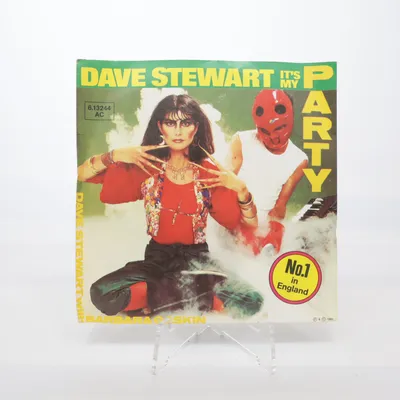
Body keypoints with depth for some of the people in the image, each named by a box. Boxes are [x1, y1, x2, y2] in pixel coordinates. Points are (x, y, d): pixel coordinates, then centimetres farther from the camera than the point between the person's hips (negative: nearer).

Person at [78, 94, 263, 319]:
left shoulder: (210, 171, -4)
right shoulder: (146, 165, -3)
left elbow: (250, 225, -3)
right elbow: (81, 174, -3)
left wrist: (241, 188, -21)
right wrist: (114, 155, -19)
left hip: (198, 258, 0)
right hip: (156, 257, 0)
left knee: (251, 302, -25)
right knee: (102, 295, -26)